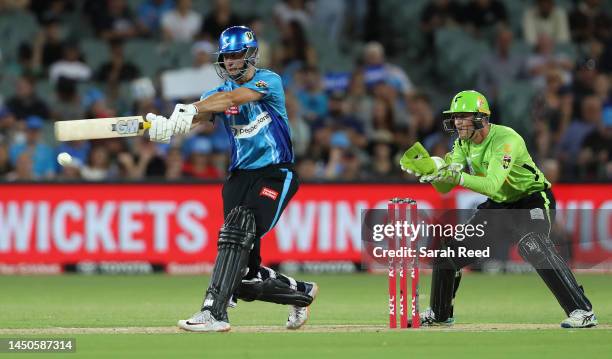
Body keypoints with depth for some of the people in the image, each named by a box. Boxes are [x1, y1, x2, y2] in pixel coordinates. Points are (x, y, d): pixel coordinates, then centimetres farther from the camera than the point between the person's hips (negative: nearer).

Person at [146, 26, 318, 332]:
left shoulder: (268, 81, -5)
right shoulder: (219, 91, 9)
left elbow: (234, 97, -25)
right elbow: (199, 116, -13)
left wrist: (190, 109, -40)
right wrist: (169, 124, -36)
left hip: (275, 174, -6)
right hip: (240, 176, 6)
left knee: (239, 227, -30)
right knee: (243, 275, 1)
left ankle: (214, 311, -36)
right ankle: (300, 292, 29)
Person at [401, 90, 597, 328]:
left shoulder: (505, 139, -27)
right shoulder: (463, 144, -3)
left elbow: (492, 185, -38)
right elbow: (444, 188, -7)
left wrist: (458, 177, -50)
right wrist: (428, 169, -27)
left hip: (532, 199, -8)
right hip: (498, 205, 8)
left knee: (533, 246, -35)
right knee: (449, 248, 5)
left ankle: (582, 312, -34)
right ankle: (439, 314, 27)